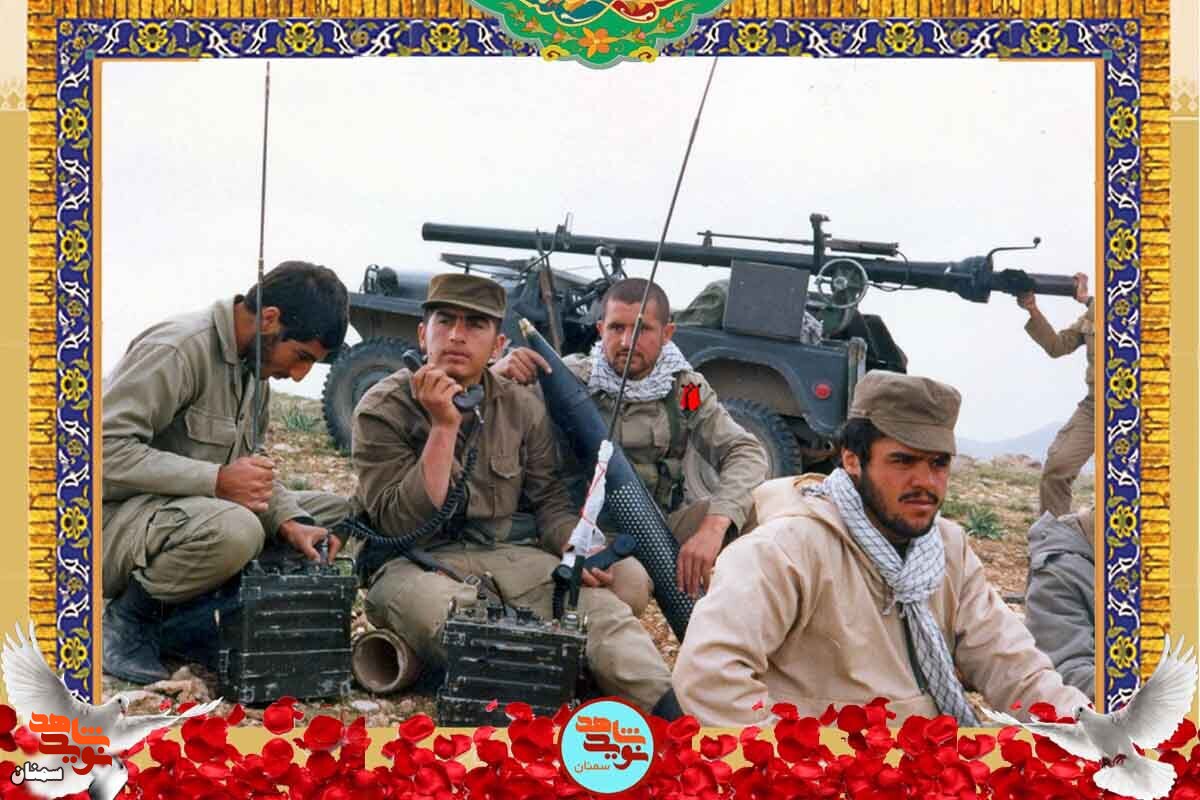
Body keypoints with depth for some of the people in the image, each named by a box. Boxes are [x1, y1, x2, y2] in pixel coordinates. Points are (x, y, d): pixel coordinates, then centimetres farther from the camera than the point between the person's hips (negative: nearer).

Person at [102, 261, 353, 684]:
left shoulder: (254, 365, 9)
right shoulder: (178, 349, -20)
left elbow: (247, 464, 12)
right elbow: (104, 448, -26)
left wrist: (290, 521, -7)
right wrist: (218, 481, -30)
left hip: (183, 510, 10)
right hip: (115, 518, -10)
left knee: (338, 512, 3)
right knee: (234, 530, -39)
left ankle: (178, 616, 0)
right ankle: (130, 619, -9)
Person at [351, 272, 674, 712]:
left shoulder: (522, 407, 9)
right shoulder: (384, 408, -3)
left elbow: (550, 502, 12)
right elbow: (400, 525, -12)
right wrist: (443, 427, -19)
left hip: (508, 557, 3)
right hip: (417, 564, -3)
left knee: (601, 609, -27)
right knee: (433, 607, -40)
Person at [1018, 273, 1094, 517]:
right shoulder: (1090, 315, 12)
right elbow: (1057, 346, 6)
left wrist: (1086, 298, -20)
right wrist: (1034, 311, -7)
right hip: (1093, 406, 4)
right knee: (1056, 466, -9)